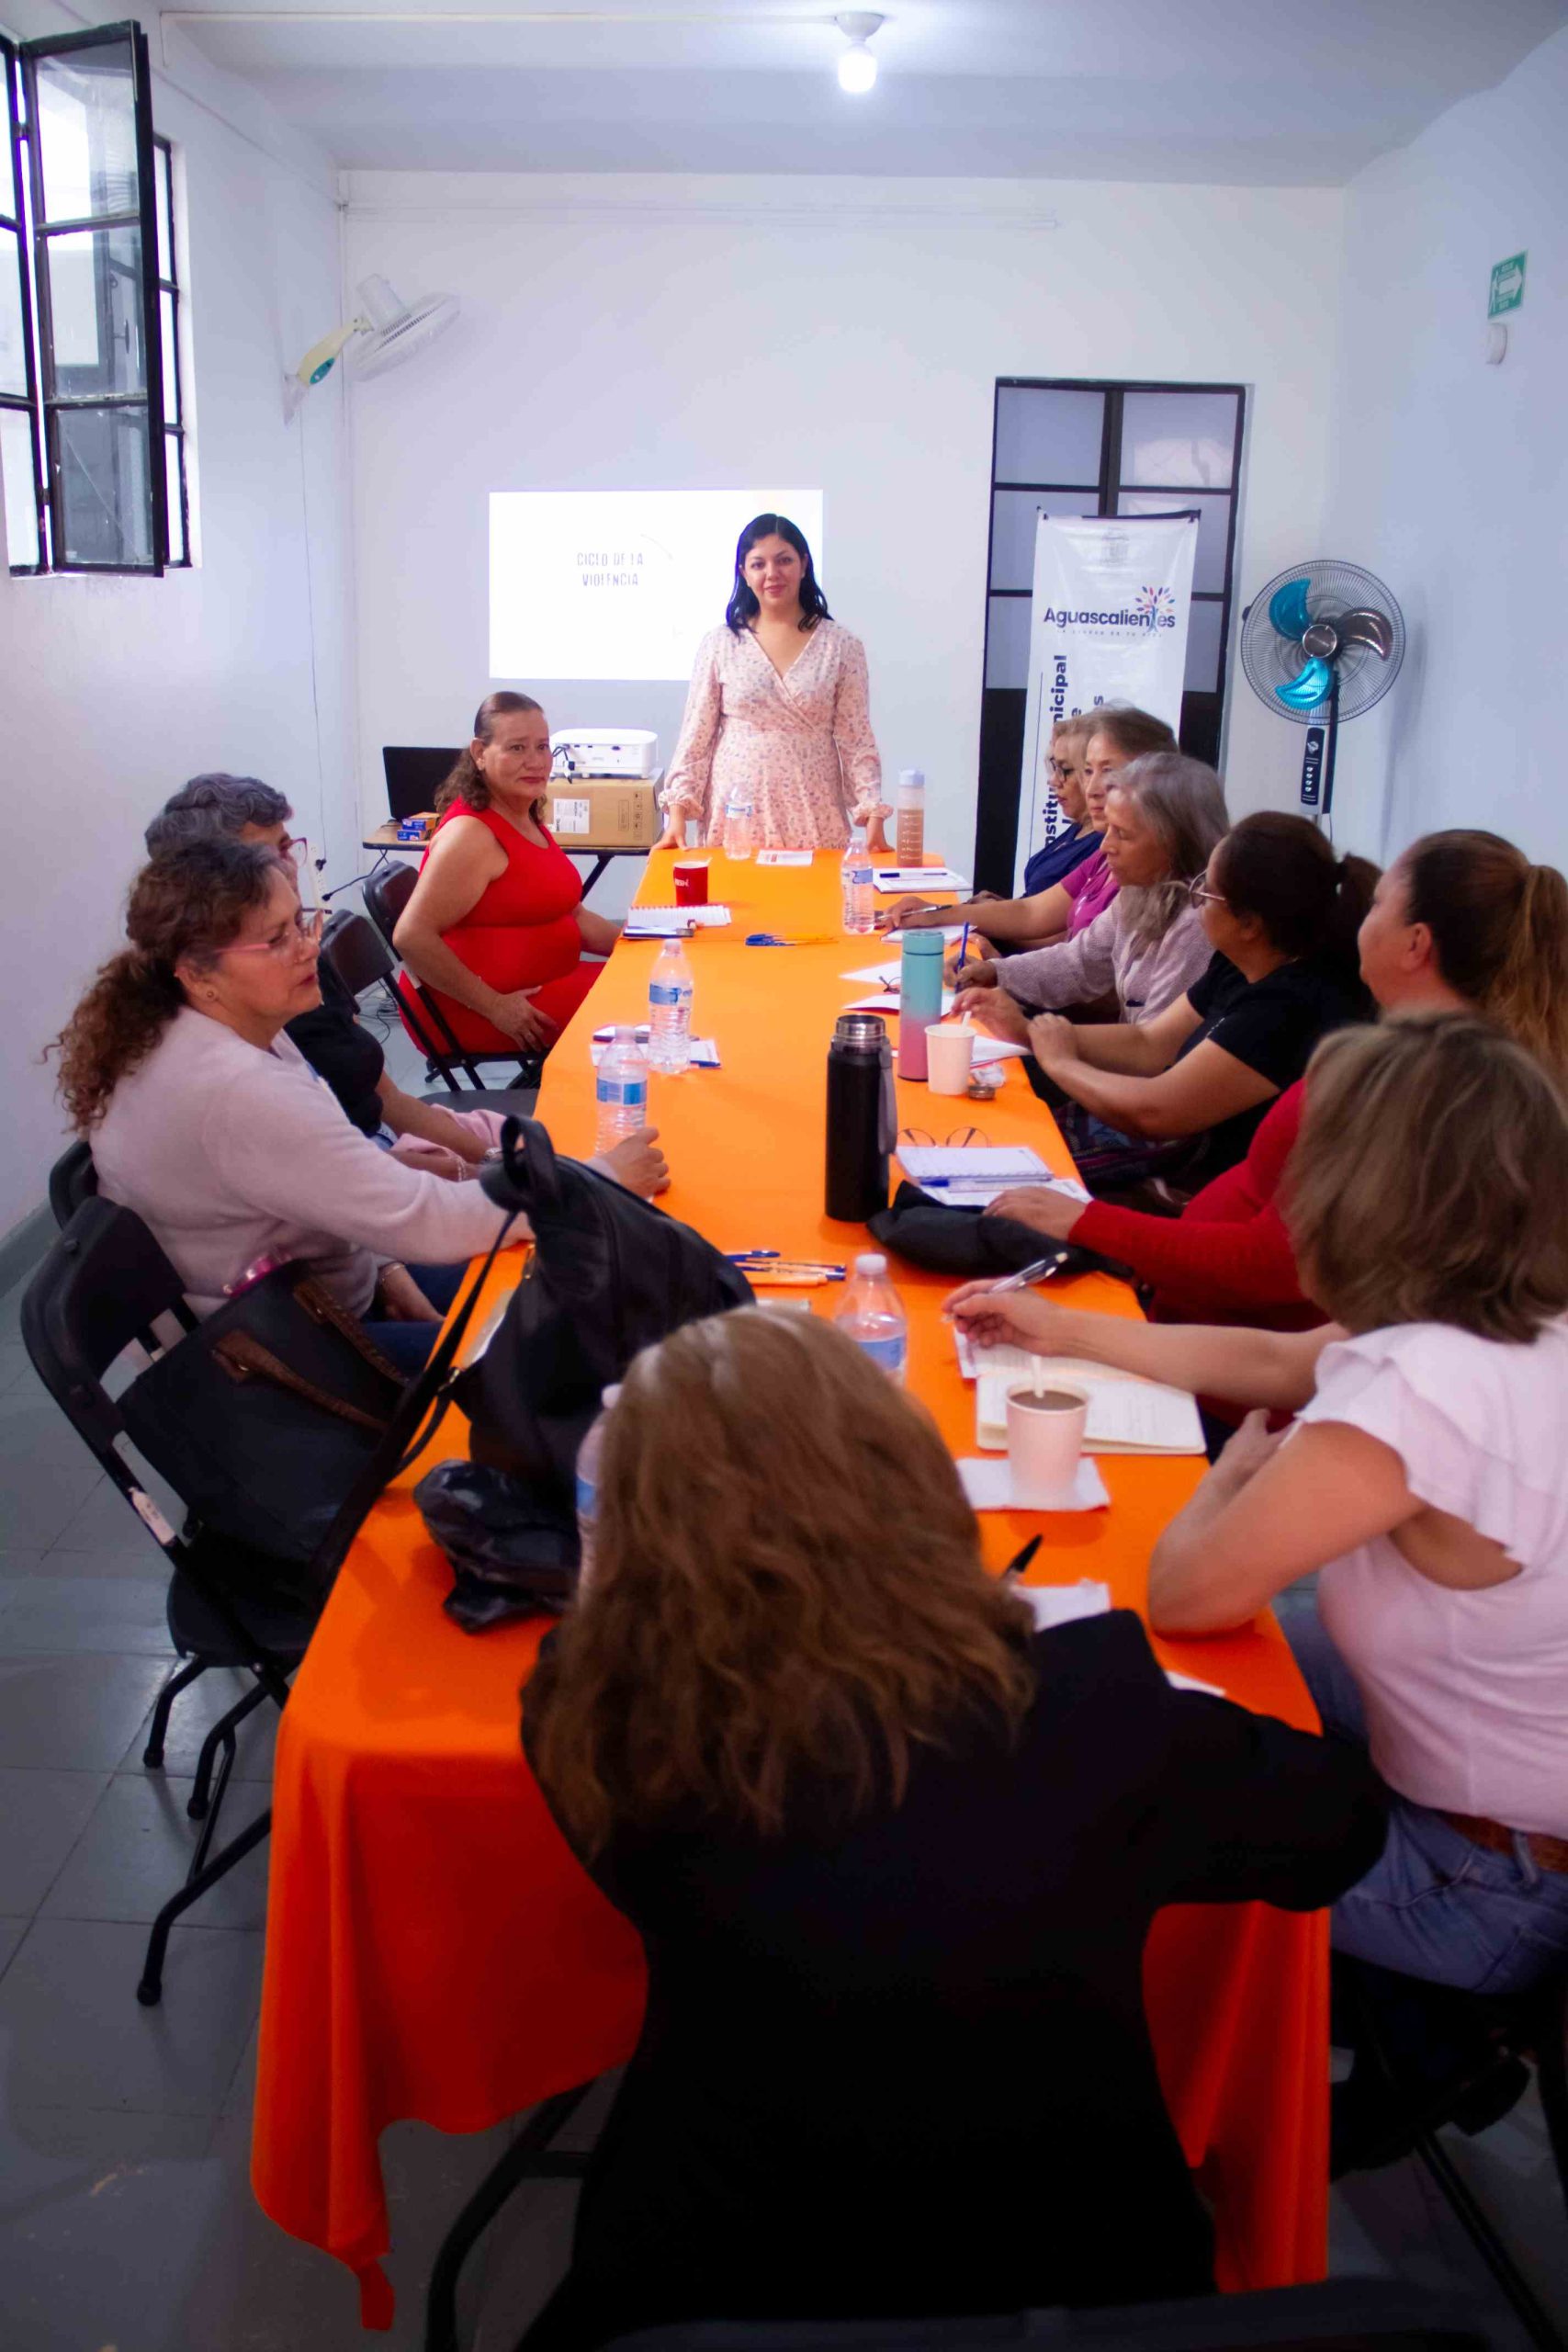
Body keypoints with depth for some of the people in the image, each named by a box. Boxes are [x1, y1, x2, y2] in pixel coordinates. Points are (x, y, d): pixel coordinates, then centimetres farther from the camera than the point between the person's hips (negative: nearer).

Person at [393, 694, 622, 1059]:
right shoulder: (472, 834, -18)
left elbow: (571, 914, 20)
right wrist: (494, 1006, -23)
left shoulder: (527, 820, 11)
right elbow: (411, 937, -25)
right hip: (475, 1013, -10)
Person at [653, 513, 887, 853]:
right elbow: (695, 736, 5)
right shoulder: (719, 644, 4)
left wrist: (873, 815, -7)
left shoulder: (841, 646, 4)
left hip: (814, 823, 0)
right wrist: (678, 812, -5)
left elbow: (857, 741, 2)